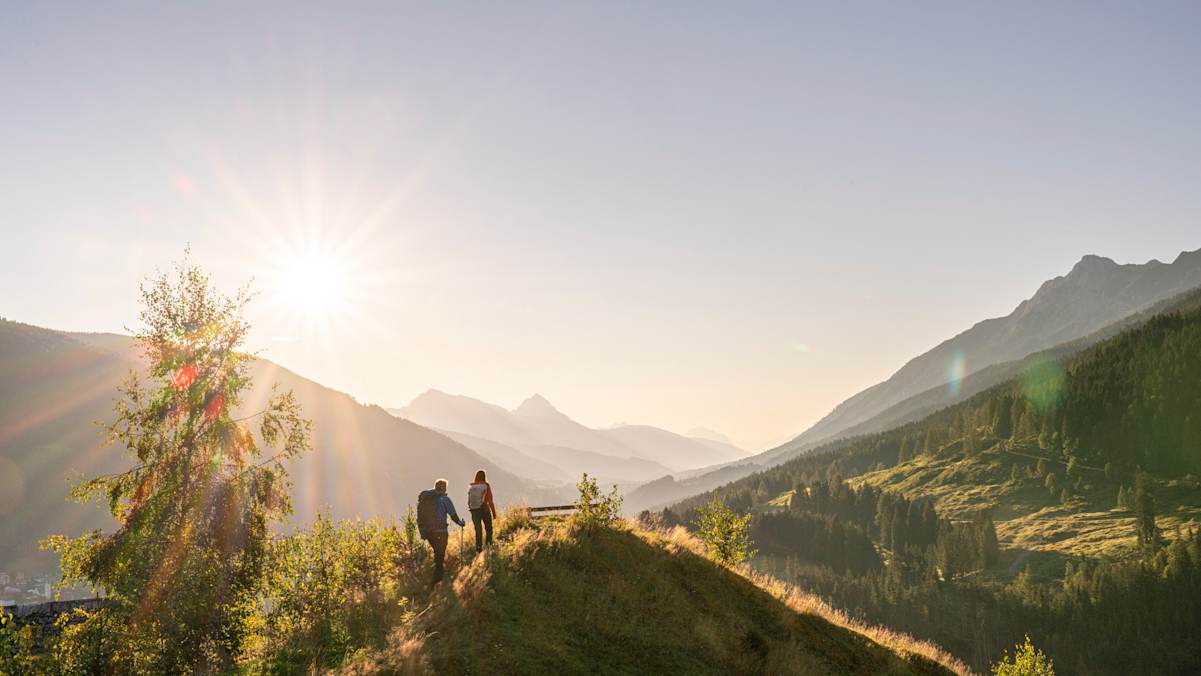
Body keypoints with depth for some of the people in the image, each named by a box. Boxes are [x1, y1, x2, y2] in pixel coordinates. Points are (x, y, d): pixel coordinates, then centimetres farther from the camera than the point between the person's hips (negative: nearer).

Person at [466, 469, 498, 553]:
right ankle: (489, 544, -6)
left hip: (474, 511, 3)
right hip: (484, 509, -3)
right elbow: (490, 500, -7)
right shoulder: (486, 485, -7)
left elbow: (469, 500, 4)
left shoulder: (471, 486, 2)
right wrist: (494, 512, -2)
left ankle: (478, 548, 8)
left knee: (478, 530, 11)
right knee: (488, 528, 11)